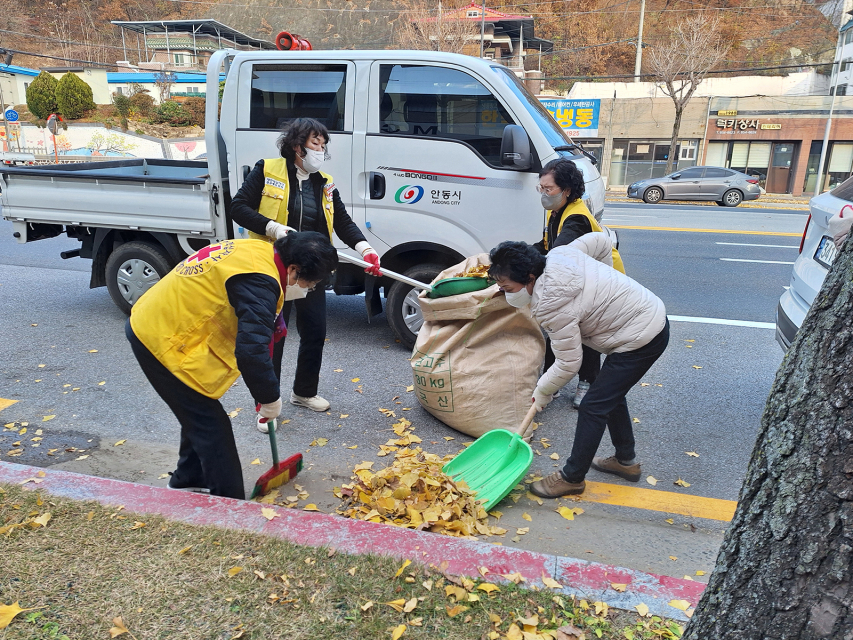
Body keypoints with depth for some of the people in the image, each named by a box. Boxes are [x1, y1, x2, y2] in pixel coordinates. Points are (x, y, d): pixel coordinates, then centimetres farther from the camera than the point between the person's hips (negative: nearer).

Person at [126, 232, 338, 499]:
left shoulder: (258, 250, 3)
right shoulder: (259, 282, -27)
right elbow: (251, 352, -33)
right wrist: (269, 399, -19)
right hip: (164, 343, -10)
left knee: (199, 414, 23)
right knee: (212, 426, -2)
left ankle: (187, 480, 42)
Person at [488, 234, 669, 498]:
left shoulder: (552, 307, -28)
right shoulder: (559, 254, -5)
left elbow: (568, 364, -20)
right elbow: (601, 241, 10)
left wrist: (542, 392, -3)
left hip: (641, 339, -10)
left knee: (593, 407, -4)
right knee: (611, 393, 22)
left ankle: (572, 478, 10)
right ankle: (626, 460, 37)